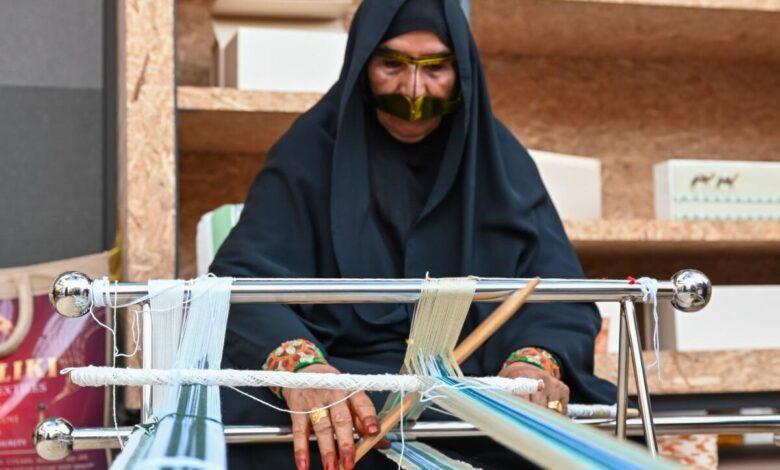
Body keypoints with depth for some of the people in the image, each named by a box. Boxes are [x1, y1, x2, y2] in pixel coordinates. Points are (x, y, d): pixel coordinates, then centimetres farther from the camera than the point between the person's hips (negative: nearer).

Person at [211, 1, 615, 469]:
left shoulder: (498, 157, 8)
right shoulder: (311, 151, 1)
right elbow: (245, 279, -12)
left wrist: (537, 361, -26)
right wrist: (297, 364, -35)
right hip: (340, 390, -2)